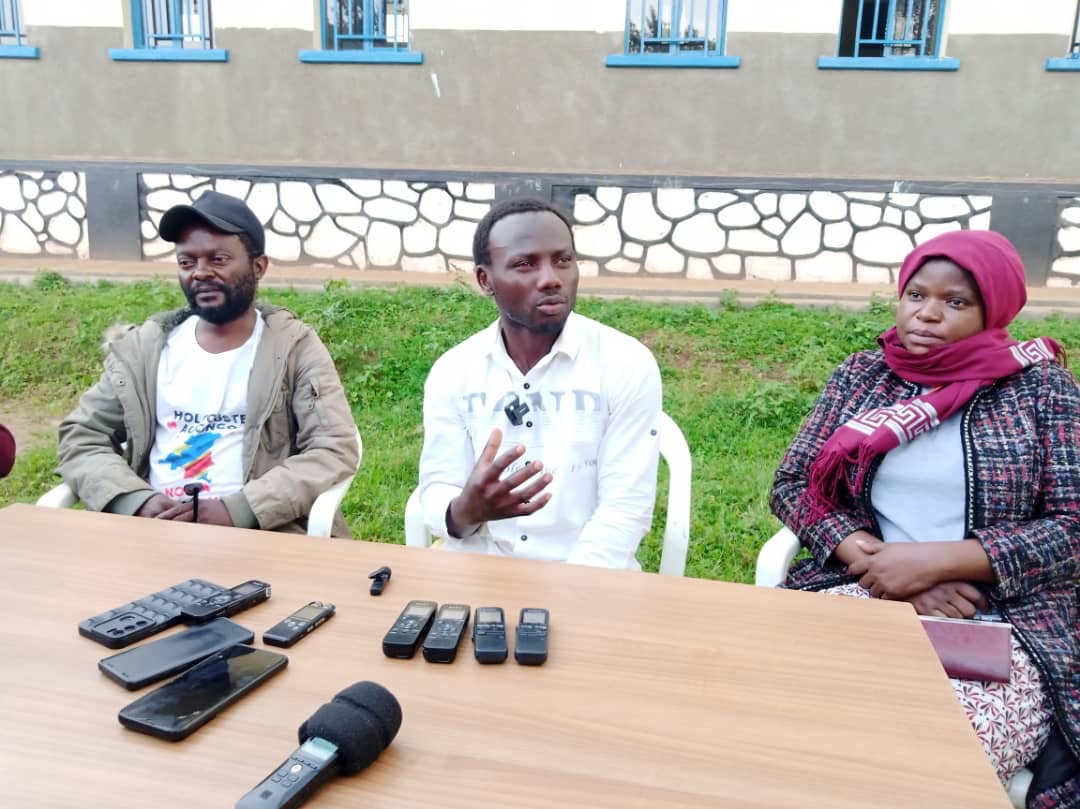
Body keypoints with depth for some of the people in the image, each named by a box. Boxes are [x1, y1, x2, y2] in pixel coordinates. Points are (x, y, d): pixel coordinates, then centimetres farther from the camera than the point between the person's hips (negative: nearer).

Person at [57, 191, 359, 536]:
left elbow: (336, 450, -8)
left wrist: (237, 509, -19)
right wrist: (138, 502, -9)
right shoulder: (142, 346, 11)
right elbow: (80, 437, 10)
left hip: (259, 532, -2)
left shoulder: (294, 347, 1)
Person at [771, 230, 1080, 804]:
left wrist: (937, 560, -16)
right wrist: (875, 561, -12)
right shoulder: (860, 375, 10)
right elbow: (792, 484, 5)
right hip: (862, 593, 2)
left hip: (1004, 620, -1)